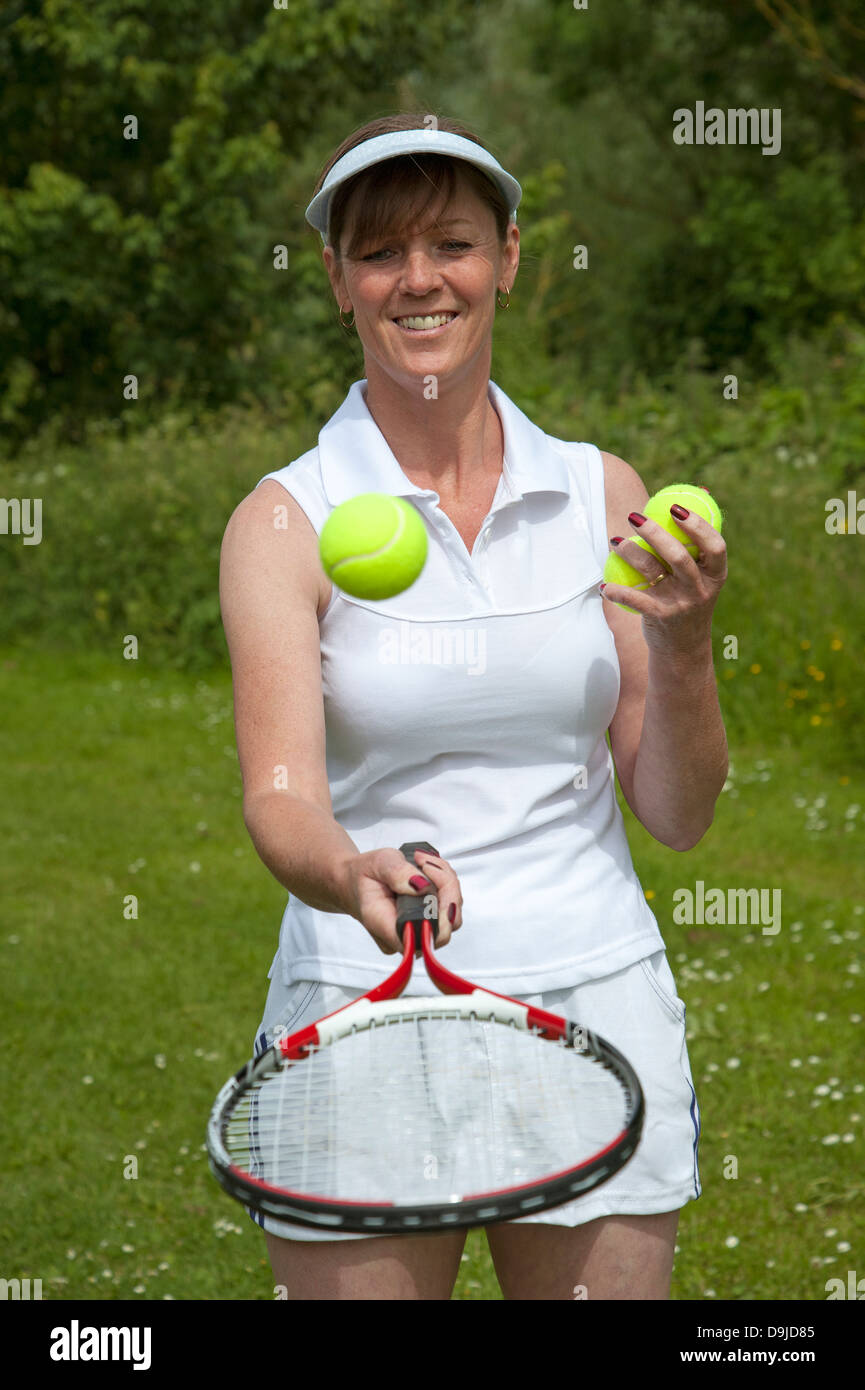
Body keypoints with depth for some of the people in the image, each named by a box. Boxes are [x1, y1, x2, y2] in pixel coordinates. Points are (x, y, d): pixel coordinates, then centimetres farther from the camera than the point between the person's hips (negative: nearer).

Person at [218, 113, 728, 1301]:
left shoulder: (601, 494, 3)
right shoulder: (287, 520, -5)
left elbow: (678, 815, 1)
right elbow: (280, 799, -17)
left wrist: (682, 646, -17)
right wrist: (355, 878, -38)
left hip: (596, 1006, 2)